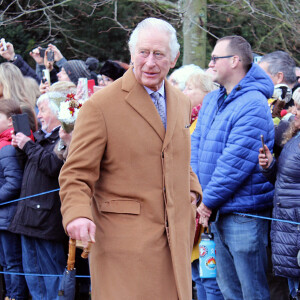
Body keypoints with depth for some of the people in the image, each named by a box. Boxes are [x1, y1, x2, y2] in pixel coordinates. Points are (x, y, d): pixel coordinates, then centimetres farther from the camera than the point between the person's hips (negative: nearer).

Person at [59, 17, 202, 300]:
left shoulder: (181, 103, 14)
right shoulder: (100, 105, -8)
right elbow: (76, 173, -9)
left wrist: (191, 190, 12)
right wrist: (77, 214, -26)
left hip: (175, 239, 6)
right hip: (124, 242, -6)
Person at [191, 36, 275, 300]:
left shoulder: (252, 105, -16)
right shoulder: (212, 100, 13)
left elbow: (236, 162, -20)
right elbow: (196, 144, 11)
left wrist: (208, 201, -14)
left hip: (243, 215, -9)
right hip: (218, 212, 9)